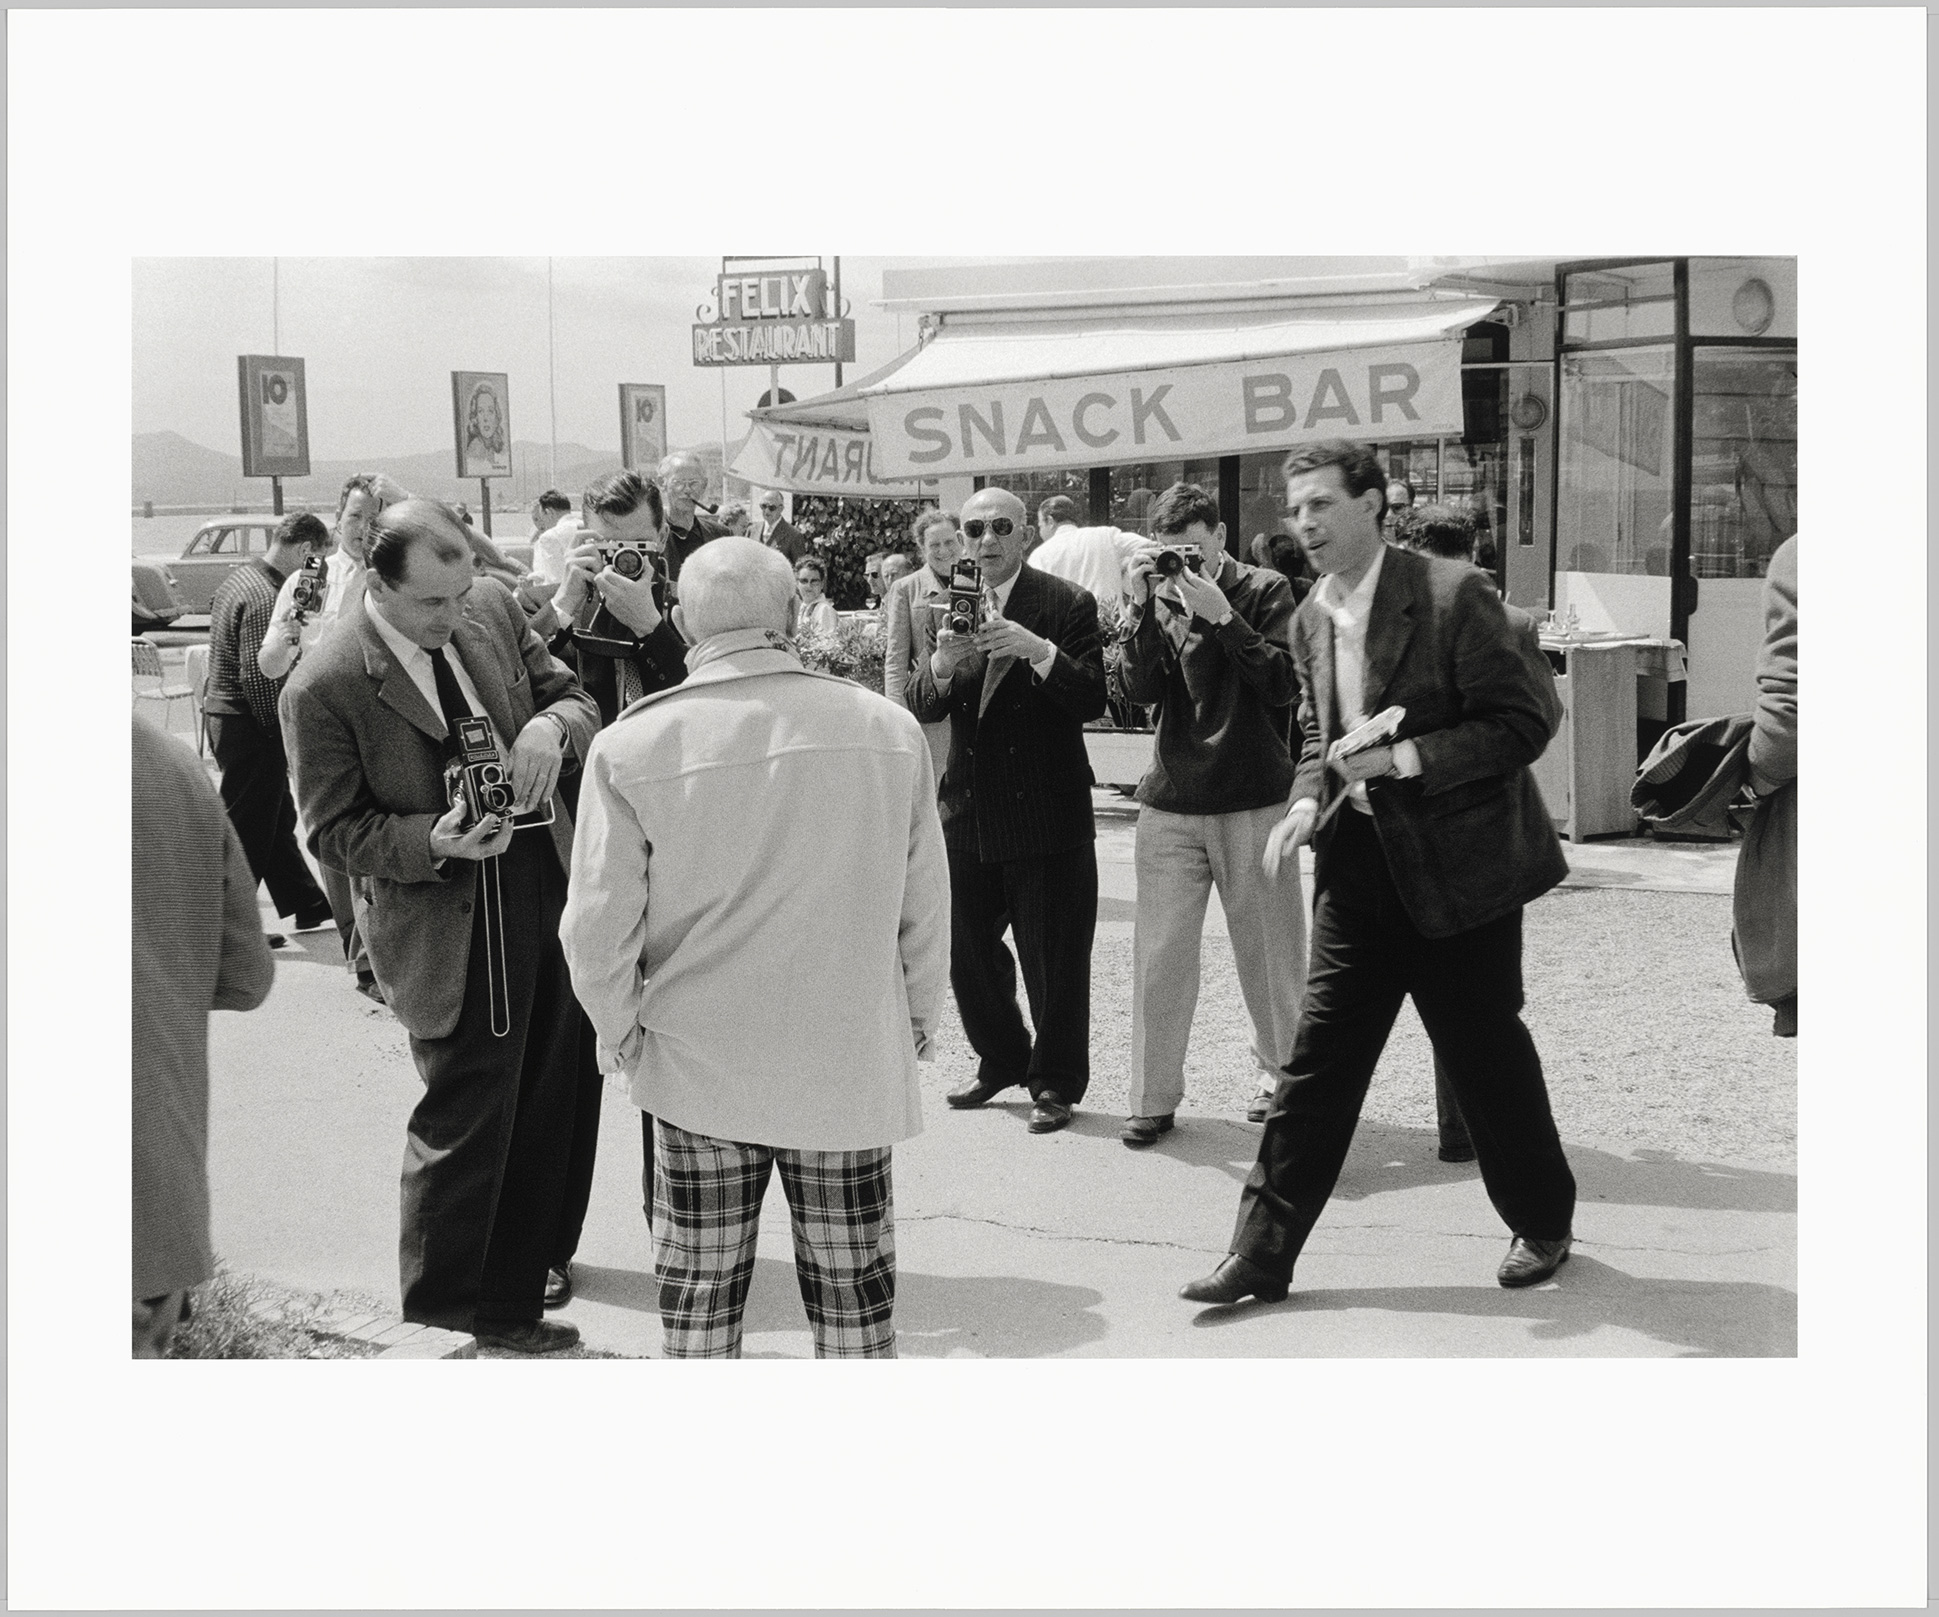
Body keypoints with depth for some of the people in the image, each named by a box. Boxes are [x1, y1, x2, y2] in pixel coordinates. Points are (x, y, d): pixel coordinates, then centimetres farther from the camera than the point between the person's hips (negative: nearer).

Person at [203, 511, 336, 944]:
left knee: (277, 818, 19)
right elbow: (258, 677, -24)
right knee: (248, 827, 1)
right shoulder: (265, 598, -21)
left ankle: (308, 906, 31)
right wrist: (279, 730, -15)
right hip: (248, 725, -10)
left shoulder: (239, 578, 10)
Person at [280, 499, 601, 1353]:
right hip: (453, 930, -6)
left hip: (547, 892, 6)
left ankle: (511, 1293, 31)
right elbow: (333, 831, -8)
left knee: (544, 1108, 14)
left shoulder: (493, 608, 1)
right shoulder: (325, 688, -15)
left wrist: (551, 724, -13)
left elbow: (577, 699, 10)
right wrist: (433, 841, -24)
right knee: (466, 1122, 4)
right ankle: (445, 1301, 27)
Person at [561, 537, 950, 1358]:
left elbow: (597, 927, -9)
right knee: (853, 1289, 14)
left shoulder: (631, 745, -13)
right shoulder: (890, 729, -9)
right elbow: (925, 905, 0)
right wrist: (919, 1015, 15)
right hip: (853, 1065, 1)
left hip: (697, 1067, -1)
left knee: (698, 1291, 14)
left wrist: (620, 1030, 8)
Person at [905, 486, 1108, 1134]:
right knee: (967, 953, 13)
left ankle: (1055, 1083, 18)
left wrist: (1040, 651, -28)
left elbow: (1092, 699, -12)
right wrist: (940, 666, -22)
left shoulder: (1067, 604, -5)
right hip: (969, 812, 4)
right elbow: (918, 708, -1)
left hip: (1048, 813, -4)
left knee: (1054, 960, 2)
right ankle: (1001, 1061, 34)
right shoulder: (937, 611, 7)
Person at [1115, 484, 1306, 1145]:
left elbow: (1286, 687, -13)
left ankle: (1282, 1075, 25)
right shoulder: (1158, 596, 6)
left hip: (1255, 803, -2)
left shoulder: (1265, 592, -1)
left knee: (1270, 952, 6)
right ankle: (1154, 1096, 7)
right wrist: (1143, 605, -15)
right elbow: (1141, 689, -6)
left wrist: (1220, 616, -19)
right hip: (1170, 803, 2)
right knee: (1159, 954, -1)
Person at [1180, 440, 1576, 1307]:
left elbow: (1523, 724, -13)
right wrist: (1307, 799, 0)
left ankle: (1543, 1224, 29)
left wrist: (1408, 759, -22)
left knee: (1486, 1055, 7)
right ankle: (1262, 1253, 7)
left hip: (1456, 862, -5)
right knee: (1317, 1055, 3)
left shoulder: (1453, 594, -14)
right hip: (1359, 862, 6)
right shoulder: (1310, 618, 8)